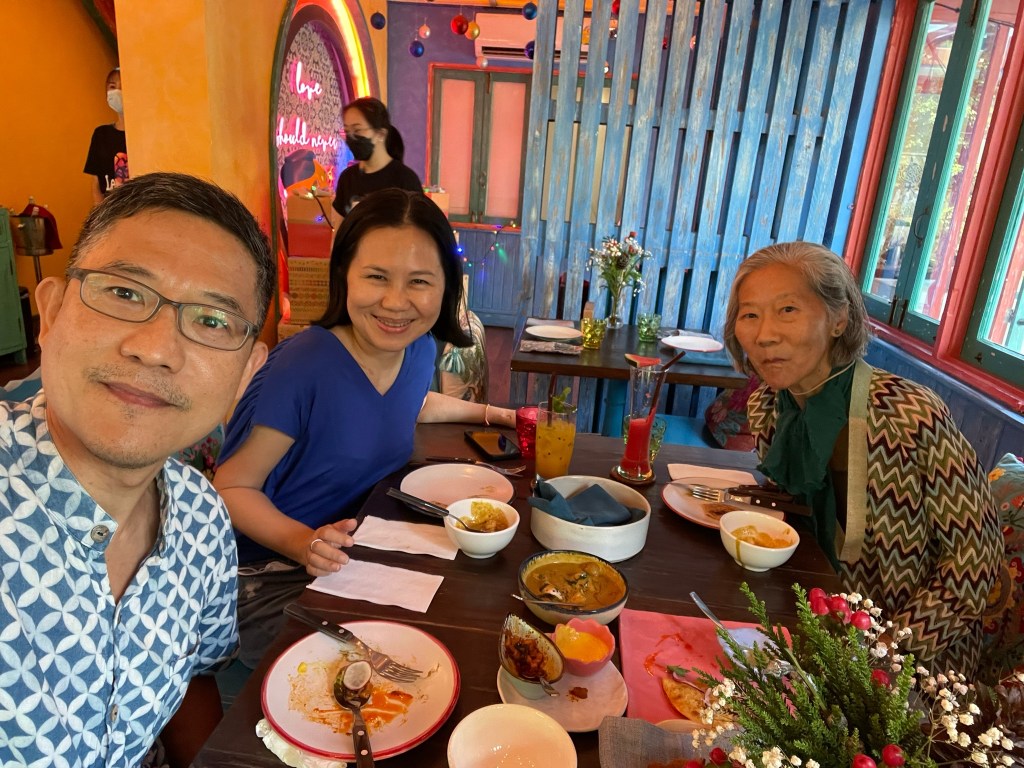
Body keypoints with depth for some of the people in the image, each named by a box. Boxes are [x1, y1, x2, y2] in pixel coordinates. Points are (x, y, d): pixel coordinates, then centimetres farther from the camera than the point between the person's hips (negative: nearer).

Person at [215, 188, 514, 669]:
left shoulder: (419, 350, -6)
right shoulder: (303, 367, -27)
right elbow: (233, 488, -16)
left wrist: (491, 413, 15)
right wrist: (303, 542, -31)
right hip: (272, 573, -6)